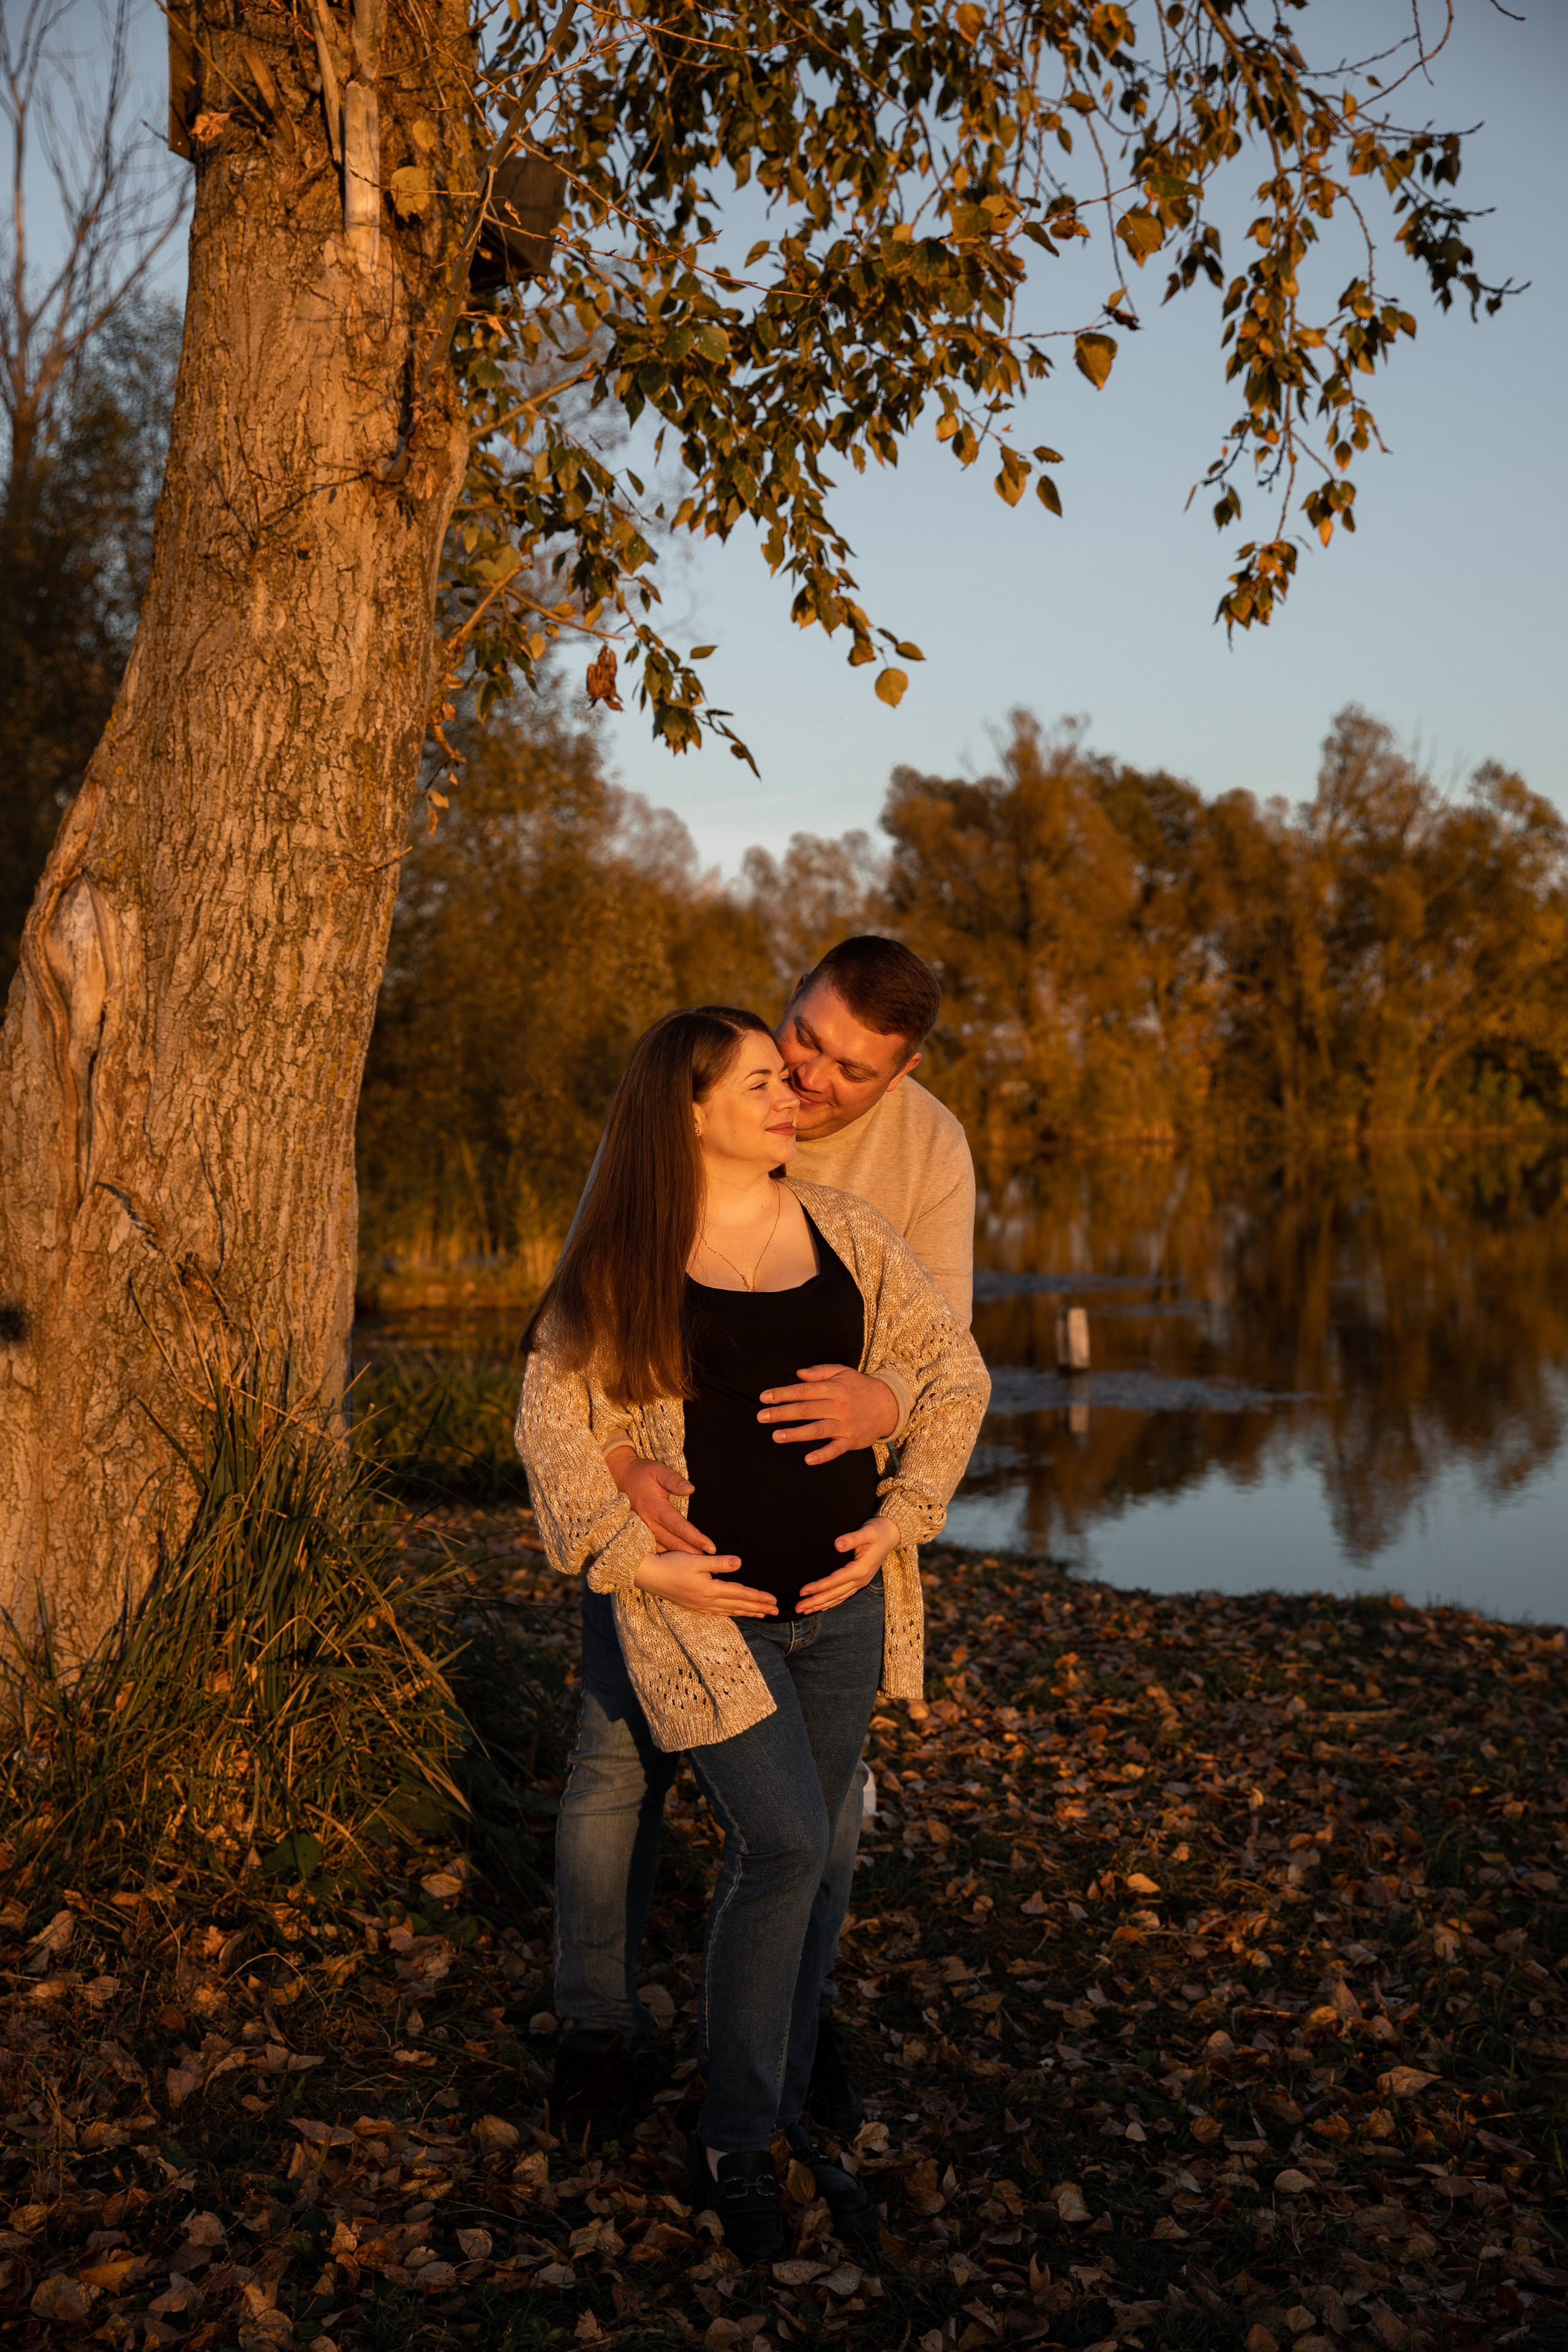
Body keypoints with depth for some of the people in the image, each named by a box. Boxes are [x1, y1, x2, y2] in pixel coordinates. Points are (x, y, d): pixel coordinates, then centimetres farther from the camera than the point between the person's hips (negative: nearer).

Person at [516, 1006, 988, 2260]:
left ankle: (786, 2110, 30)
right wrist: (636, 1556, -13)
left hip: (840, 1595, 4)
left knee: (797, 1857, 12)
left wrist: (898, 1518, -2)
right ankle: (732, 2144, 9)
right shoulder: (622, 1262, -8)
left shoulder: (843, 1228, 2)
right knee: (783, 1846, -11)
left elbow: (954, 1372, 7)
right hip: (706, 1601, -4)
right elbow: (554, 1418, -4)